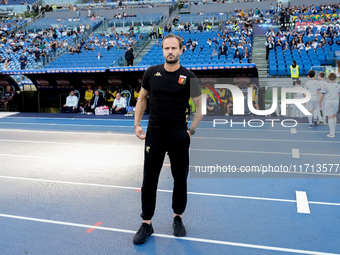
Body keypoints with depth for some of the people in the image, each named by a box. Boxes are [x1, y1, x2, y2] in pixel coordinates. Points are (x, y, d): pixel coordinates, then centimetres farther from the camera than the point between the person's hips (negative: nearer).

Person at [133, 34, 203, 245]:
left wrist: (191, 130, -4)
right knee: (149, 180, 4)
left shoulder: (188, 77, -4)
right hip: (154, 135, 1)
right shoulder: (151, 73, 1)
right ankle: (147, 224, 18)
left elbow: (200, 105, 3)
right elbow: (142, 98, 13)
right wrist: (137, 124, 5)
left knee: (180, 179, 11)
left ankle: (178, 218, 31)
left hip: (179, 137, -1)